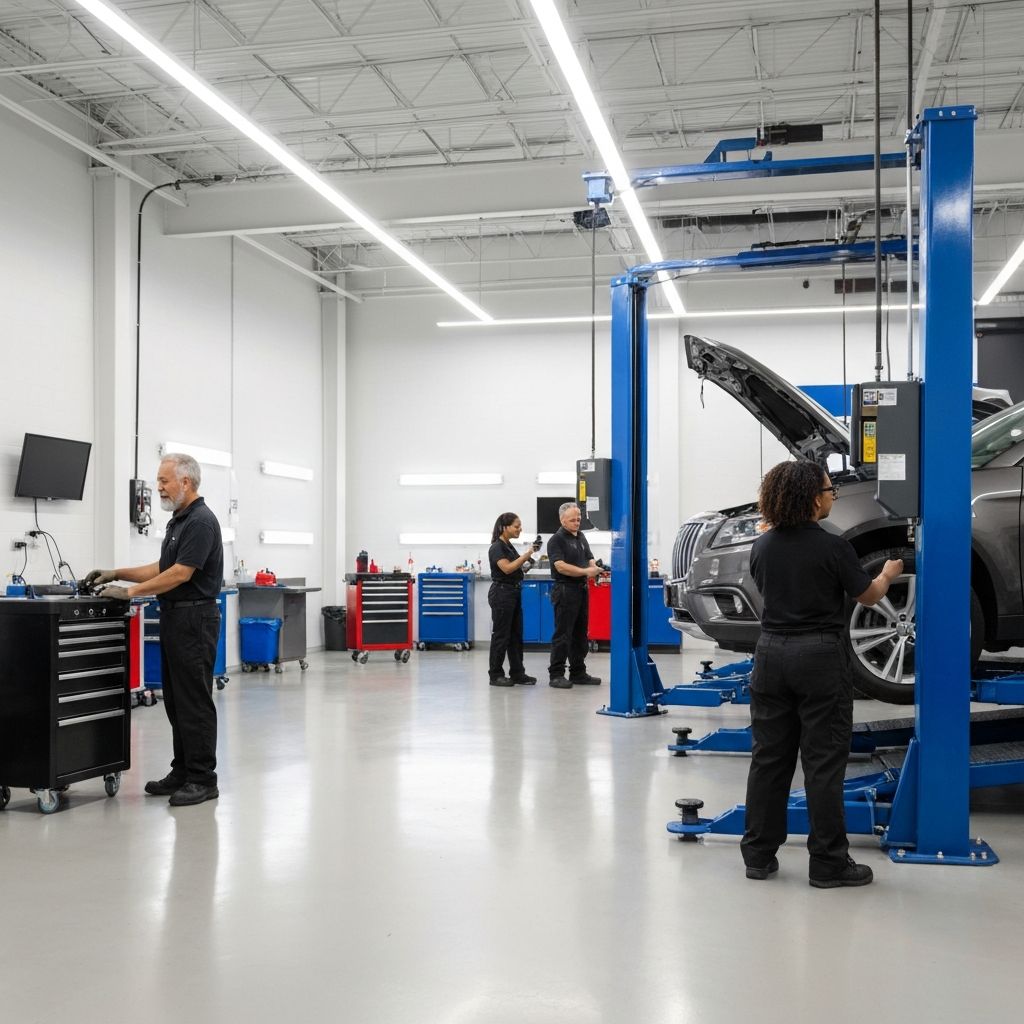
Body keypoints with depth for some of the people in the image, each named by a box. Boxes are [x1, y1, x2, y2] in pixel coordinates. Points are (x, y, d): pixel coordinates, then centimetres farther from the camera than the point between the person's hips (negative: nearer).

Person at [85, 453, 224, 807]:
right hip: (174, 618, 10)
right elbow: (162, 568, 22)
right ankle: (183, 771, 20)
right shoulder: (178, 521, 16)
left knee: (195, 700, -5)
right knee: (176, 700, 13)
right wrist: (115, 573, 14)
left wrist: (131, 591, -15)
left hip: (195, 619, -10)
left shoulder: (201, 521, -17)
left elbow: (180, 574, -21)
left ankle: (203, 779, 1)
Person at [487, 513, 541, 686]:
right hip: (501, 593, -9)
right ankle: (495, 675, 4)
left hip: (514, 593, 9)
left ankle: (517, 673, 15)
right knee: (501, 635, -3)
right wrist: (527, 554, -26)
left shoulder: (509, 546, 14)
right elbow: (507, 568, -26)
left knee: (516, 635, 10)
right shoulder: (497, 547, -14)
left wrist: (526, 565, 5)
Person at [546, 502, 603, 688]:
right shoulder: (556, 540, -9)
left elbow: (589, 559, 17)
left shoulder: (581, 537, 15)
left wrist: (595, 568, -6)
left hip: (581, 590, 8)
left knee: (580, 633, 12)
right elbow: (561, 566, -20)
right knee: (562, 634, -6)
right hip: (565, 590, -8)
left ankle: (578, 672, 20)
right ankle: (556, 675, -1)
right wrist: (585, 571, -24)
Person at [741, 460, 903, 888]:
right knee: (824, 762, 2)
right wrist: (888, 574, 22)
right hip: (820, 658, -5)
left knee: (769, 757, 10)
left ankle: (758, 854, 16)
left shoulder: (763, 546, 3)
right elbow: (868, 596, 1)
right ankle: (828, 863, 7)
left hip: (772, 653, 5)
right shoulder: (833, 547, -12)